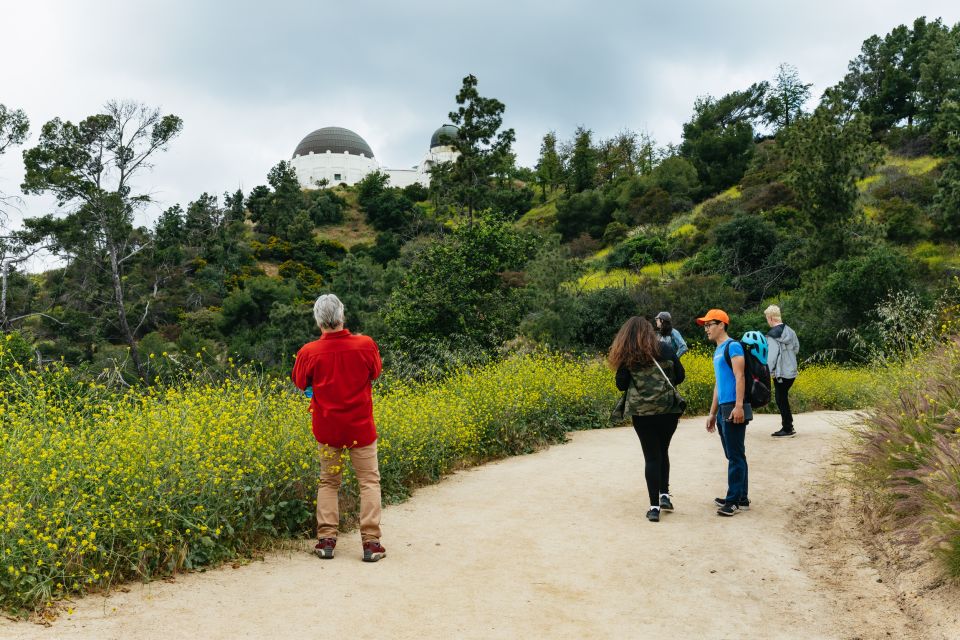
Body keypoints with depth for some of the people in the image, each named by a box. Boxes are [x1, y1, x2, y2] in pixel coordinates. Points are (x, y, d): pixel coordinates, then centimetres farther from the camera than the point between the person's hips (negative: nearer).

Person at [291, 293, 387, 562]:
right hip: (361, 427, -1)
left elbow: (300, 383, 6)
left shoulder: (309, 352, -12)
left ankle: (326, 540, 11)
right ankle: (371, 542, 2)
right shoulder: (365, 345, -12)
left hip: (327, 428, 1)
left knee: (328, 482, 15)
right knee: (369, 481, 7)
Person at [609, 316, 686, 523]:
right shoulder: (665, 349, 1)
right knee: (663, 451, 21)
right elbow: (680, 376, 4)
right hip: (668, 409, 1)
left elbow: (621, 385, -2)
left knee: (651, 456, 6)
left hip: (642, 412, -1)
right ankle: (664, 495, 17)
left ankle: (654, 507, 4)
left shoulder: (627, 356, -3)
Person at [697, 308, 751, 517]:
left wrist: (739, 406, -26)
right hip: (723, 410, 9)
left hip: (734, 409, -9)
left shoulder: (732, 346, -8)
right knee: (734, 456, 12)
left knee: (736, 456, -5)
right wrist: (712, 413, 23)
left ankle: (735, 500, -3)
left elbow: (739, 377, -17)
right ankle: (740, 498, 19)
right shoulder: (717, 351, 19)